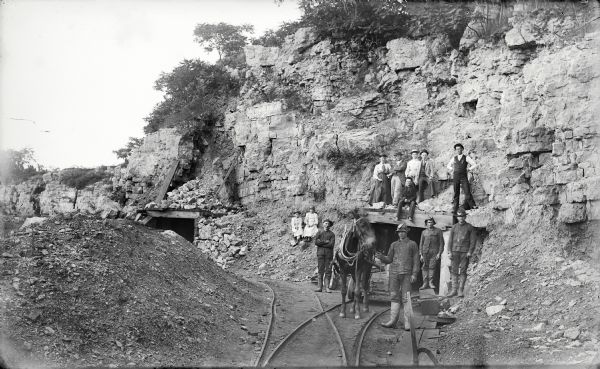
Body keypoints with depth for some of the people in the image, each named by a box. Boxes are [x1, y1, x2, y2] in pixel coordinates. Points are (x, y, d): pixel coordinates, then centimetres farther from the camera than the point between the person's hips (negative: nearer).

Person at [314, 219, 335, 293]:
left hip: (329, 254, 0)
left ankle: (327, 287, -3)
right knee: (321, 270, 0)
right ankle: (320, 287, 1)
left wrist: (321, 244, -5)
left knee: (328, 270, -4)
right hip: (320, 253, 1)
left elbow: (331, 245, -6)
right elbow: (316, 242, -3)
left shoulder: (332, 234, 9)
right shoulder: (319, 233, 13)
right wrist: (325, 242, -7)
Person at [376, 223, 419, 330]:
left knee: (406, 298, -4)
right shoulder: (394, 245, 15)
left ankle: (407, 322, -1)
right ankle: (393, 321, 5)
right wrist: (381, 257, -5)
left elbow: (416, 260, 4)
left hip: (406, 274, -3)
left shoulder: (412, 244, 7)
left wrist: (414, 274, -6)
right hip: (394, 273, 3)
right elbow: (389, 259, 14)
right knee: (394, 297, 3)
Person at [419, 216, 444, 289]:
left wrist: (439, 253, -6)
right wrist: (421, 254, 6)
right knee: (425, 267, -1)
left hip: (434, 252, -2)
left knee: (432, 267, -7)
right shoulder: (424, 232, 14)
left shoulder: (438, 231, 6)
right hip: (425, 252, 2)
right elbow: (421, 243, 14)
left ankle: (431, 282, 0)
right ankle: (425, 283, 2)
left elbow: (441, 242, 3)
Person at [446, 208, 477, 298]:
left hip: (465, 252, -3)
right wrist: (449, 252, 0)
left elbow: (473, 241, 1)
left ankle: (461, 290, 0)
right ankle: (454, 290, 4)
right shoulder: (454, 227, 11)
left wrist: (470, 252, -9)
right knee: (454, 270, 0)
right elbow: (450, 240, 10)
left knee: (463, 271, -4)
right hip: (455, 251, 3)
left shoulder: (470, 228, 4)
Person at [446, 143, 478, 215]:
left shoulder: (466, 157, 2)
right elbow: (448, 166, 26)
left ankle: (472, 205, 4)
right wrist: (452, 169, 9)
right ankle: (455, 208, 4)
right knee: (456, 193, 3)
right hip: (455, 177, 3)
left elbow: (474, 165, 0)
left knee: (467, 192, -9)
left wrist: (468, 169, -3)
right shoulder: (454, 158, 12)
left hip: (464, 177, -2)